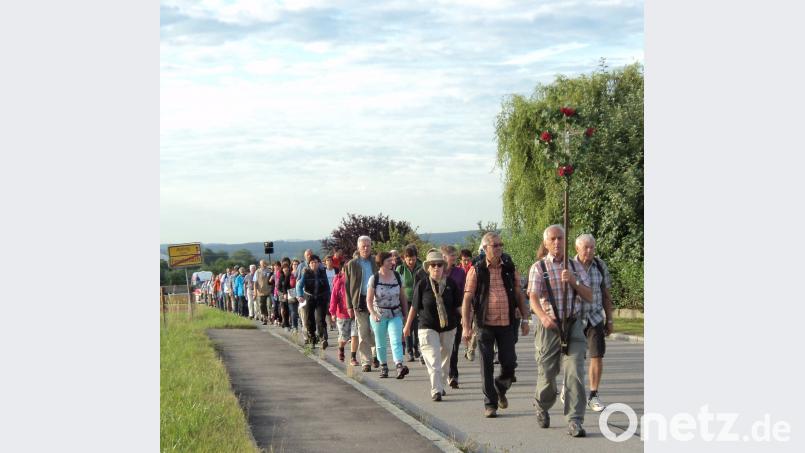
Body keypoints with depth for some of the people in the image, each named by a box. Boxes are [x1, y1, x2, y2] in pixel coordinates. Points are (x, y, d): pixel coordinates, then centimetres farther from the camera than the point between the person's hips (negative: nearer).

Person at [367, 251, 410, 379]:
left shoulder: (397, 276, 3)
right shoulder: (374, 279, -7)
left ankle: (399, 365, -29)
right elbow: (369, 300, -9)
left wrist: (406, 313, 9)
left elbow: (403, 296, 11)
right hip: (379, 315, -1)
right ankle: (383, 366, 25)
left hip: (395, 314, 1)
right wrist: (373, 314, -25)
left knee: (396, 341, -15)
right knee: (380, 343, 9)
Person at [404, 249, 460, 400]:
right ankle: (436, 391, -19)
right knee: (433, 359, -14)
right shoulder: (422, 284, -6)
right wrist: (407, 326, 11)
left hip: (448, 328, 3)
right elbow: (414, 307, 4)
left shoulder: (450, 284, -1)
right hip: (428, 328, -3)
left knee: (445, 359, 15)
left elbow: (458, 305, 4)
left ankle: (441, 386, 32)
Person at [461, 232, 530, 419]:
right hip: (485, 324, -2)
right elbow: (467, 299, -3)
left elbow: (519, 294, 13)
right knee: (487, 366, 0)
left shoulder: (509, 268, 6)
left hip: (506, 324, 2)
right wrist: (466, 326, -8)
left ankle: (500, 389, 31)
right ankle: (490, 404, 9)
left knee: (509, 363, 1)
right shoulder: (476, 270, -3)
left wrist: (525, 319, 7)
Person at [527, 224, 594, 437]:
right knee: (547, 374, 6)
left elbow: (589, 296, 6)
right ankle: (542, 408, 35)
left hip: (574, 325, 1)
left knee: (574, 373, -11)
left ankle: (574, 421, -11)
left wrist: (573, 282, -12)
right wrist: (543, 316, -31)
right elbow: (533, 297, -11)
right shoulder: (538, 268, 2)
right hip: (550, 326, -1)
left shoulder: (575, 267, 12)